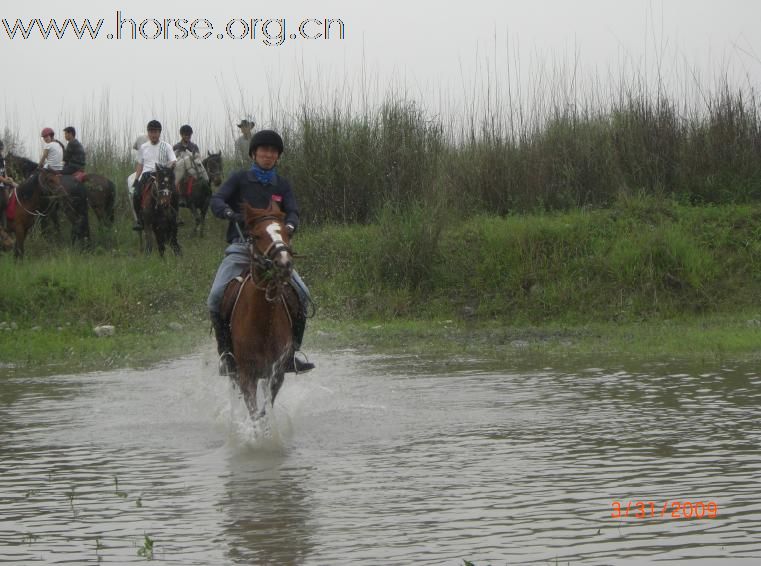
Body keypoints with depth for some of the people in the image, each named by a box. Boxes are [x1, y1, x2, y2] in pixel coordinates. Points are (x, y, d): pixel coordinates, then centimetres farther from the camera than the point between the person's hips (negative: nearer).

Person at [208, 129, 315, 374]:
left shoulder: (282, 185, 16)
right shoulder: (240, 178, 10)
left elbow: (292, 211, 3)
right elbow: (216, 200, -2)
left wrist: (290, 225, -21)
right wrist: (229, 212, -25)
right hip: (240, 246, -2)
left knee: (302, 294, -16)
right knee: (216, 297, -23)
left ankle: (291, 353, -6)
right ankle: (225, 350, -9)